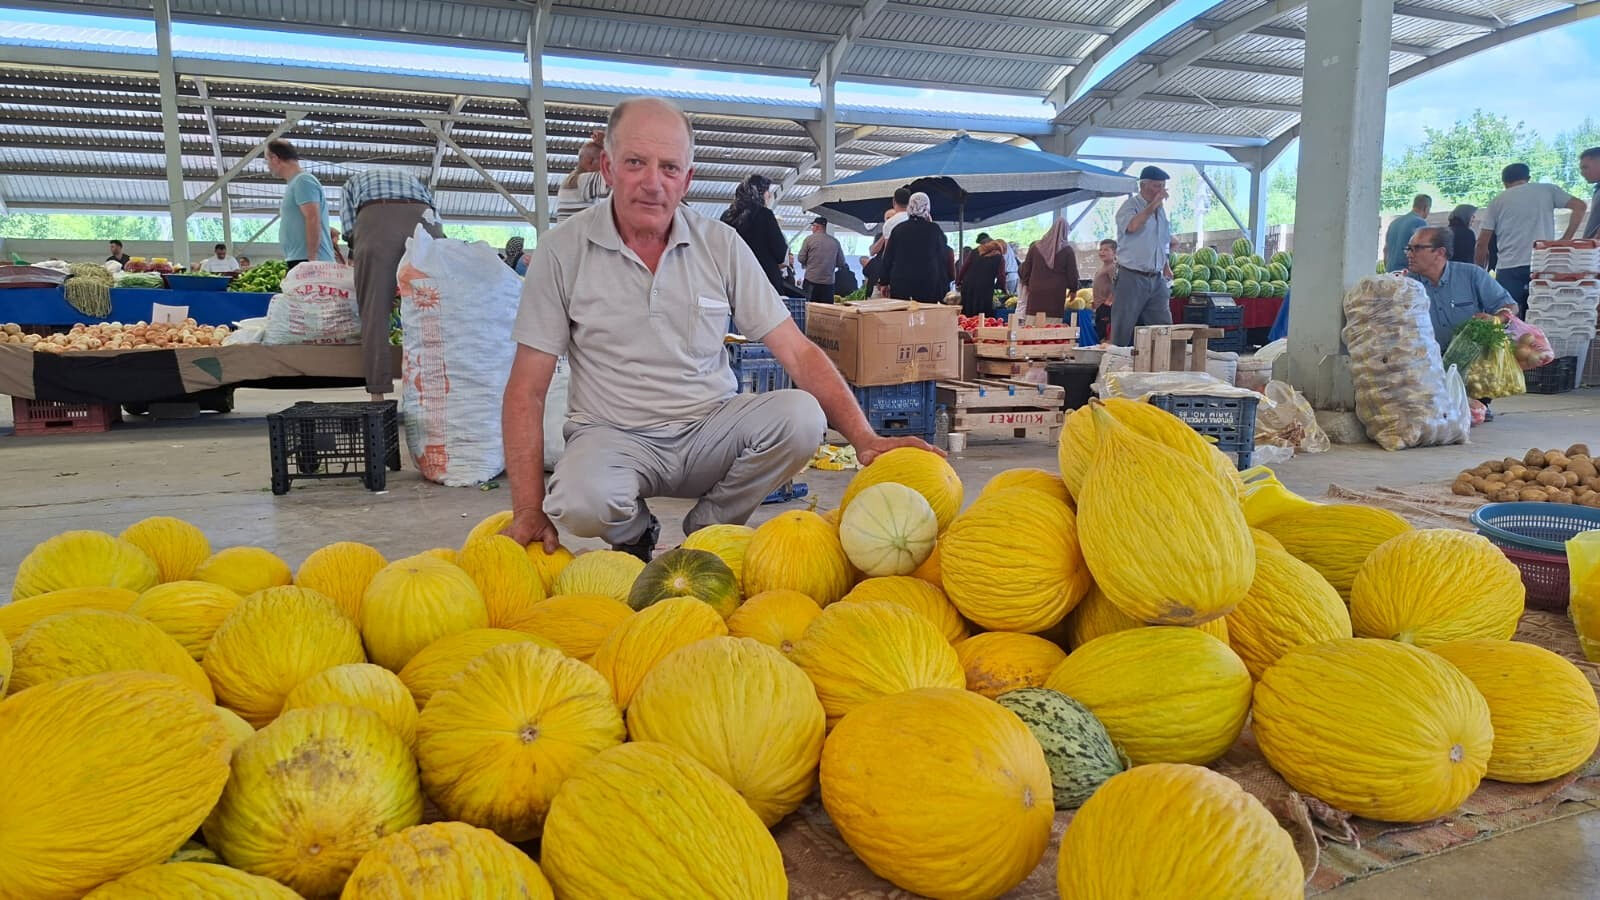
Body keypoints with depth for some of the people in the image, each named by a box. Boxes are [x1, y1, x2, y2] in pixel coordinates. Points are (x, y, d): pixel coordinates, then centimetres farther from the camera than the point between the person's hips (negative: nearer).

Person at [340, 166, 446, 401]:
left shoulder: (355, 181, 36)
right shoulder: (415, 180, 41)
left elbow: (349, 227, 20)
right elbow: (437, 220, 28)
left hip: (374, 220, -2)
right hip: (423, 221, 2)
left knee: (374, 310, -2)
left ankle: (378, 394, -10)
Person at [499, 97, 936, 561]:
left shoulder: (721, 245, 1)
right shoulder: (563, 251, -5)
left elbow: (798, 352, -2)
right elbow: (528, 389, -5)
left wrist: (865, 438, -15)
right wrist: (529, 510, -13)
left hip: (712, 430, 3)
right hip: (614, 435, -2)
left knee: (801, 415, -26)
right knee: (580, 502, -36)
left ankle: (707, 530, 1)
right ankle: (636, 535, 4)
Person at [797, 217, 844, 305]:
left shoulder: (809, 239, -4)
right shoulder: (835, 241, 3)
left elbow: (801, 259, -2)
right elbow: (841, 262, 7)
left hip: (812, 281, -2)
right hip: (829, 281, 2)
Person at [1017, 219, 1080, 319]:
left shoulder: (1036, 246, 7)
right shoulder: (1067, 250, -2)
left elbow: (1025, 269, 13)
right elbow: (1072, 273, 2)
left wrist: (1027, 283, 29)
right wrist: (1073, 289, 18)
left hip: (1036, 292, 3)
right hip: (1056, 294, -3)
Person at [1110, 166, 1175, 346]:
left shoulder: (1161, 209, 15)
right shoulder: (1130, 206, -6)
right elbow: (1132, 226, -30)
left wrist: (1165, 266, 15)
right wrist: (1152, 206, -22)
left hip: (1156, 279, 7)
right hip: (1132, 277, -7)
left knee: (1164, 328, 4)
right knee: (1123, 329, -2)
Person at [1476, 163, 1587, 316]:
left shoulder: (1497, 202, 12)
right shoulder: (1547, 190, 14)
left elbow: (1482, 243, 8)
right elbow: (1580, 206, 4)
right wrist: (1566, 240, 7)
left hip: (1509, 269, -1)